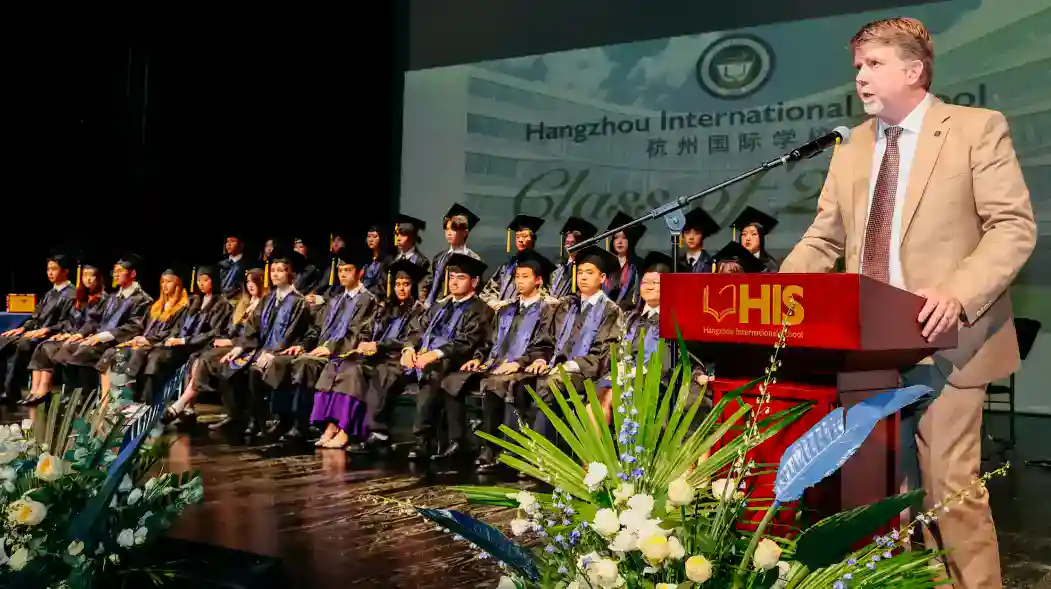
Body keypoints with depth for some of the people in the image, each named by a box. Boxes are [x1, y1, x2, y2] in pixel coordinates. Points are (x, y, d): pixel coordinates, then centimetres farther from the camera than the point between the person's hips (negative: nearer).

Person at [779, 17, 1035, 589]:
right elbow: (823, 238, 14)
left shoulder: (978, 128, -3)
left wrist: (958, 292, -25)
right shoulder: (851, 147, 14)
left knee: (951, 488, -2)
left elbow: (1015, 226, -9)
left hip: (941, 343, -5)